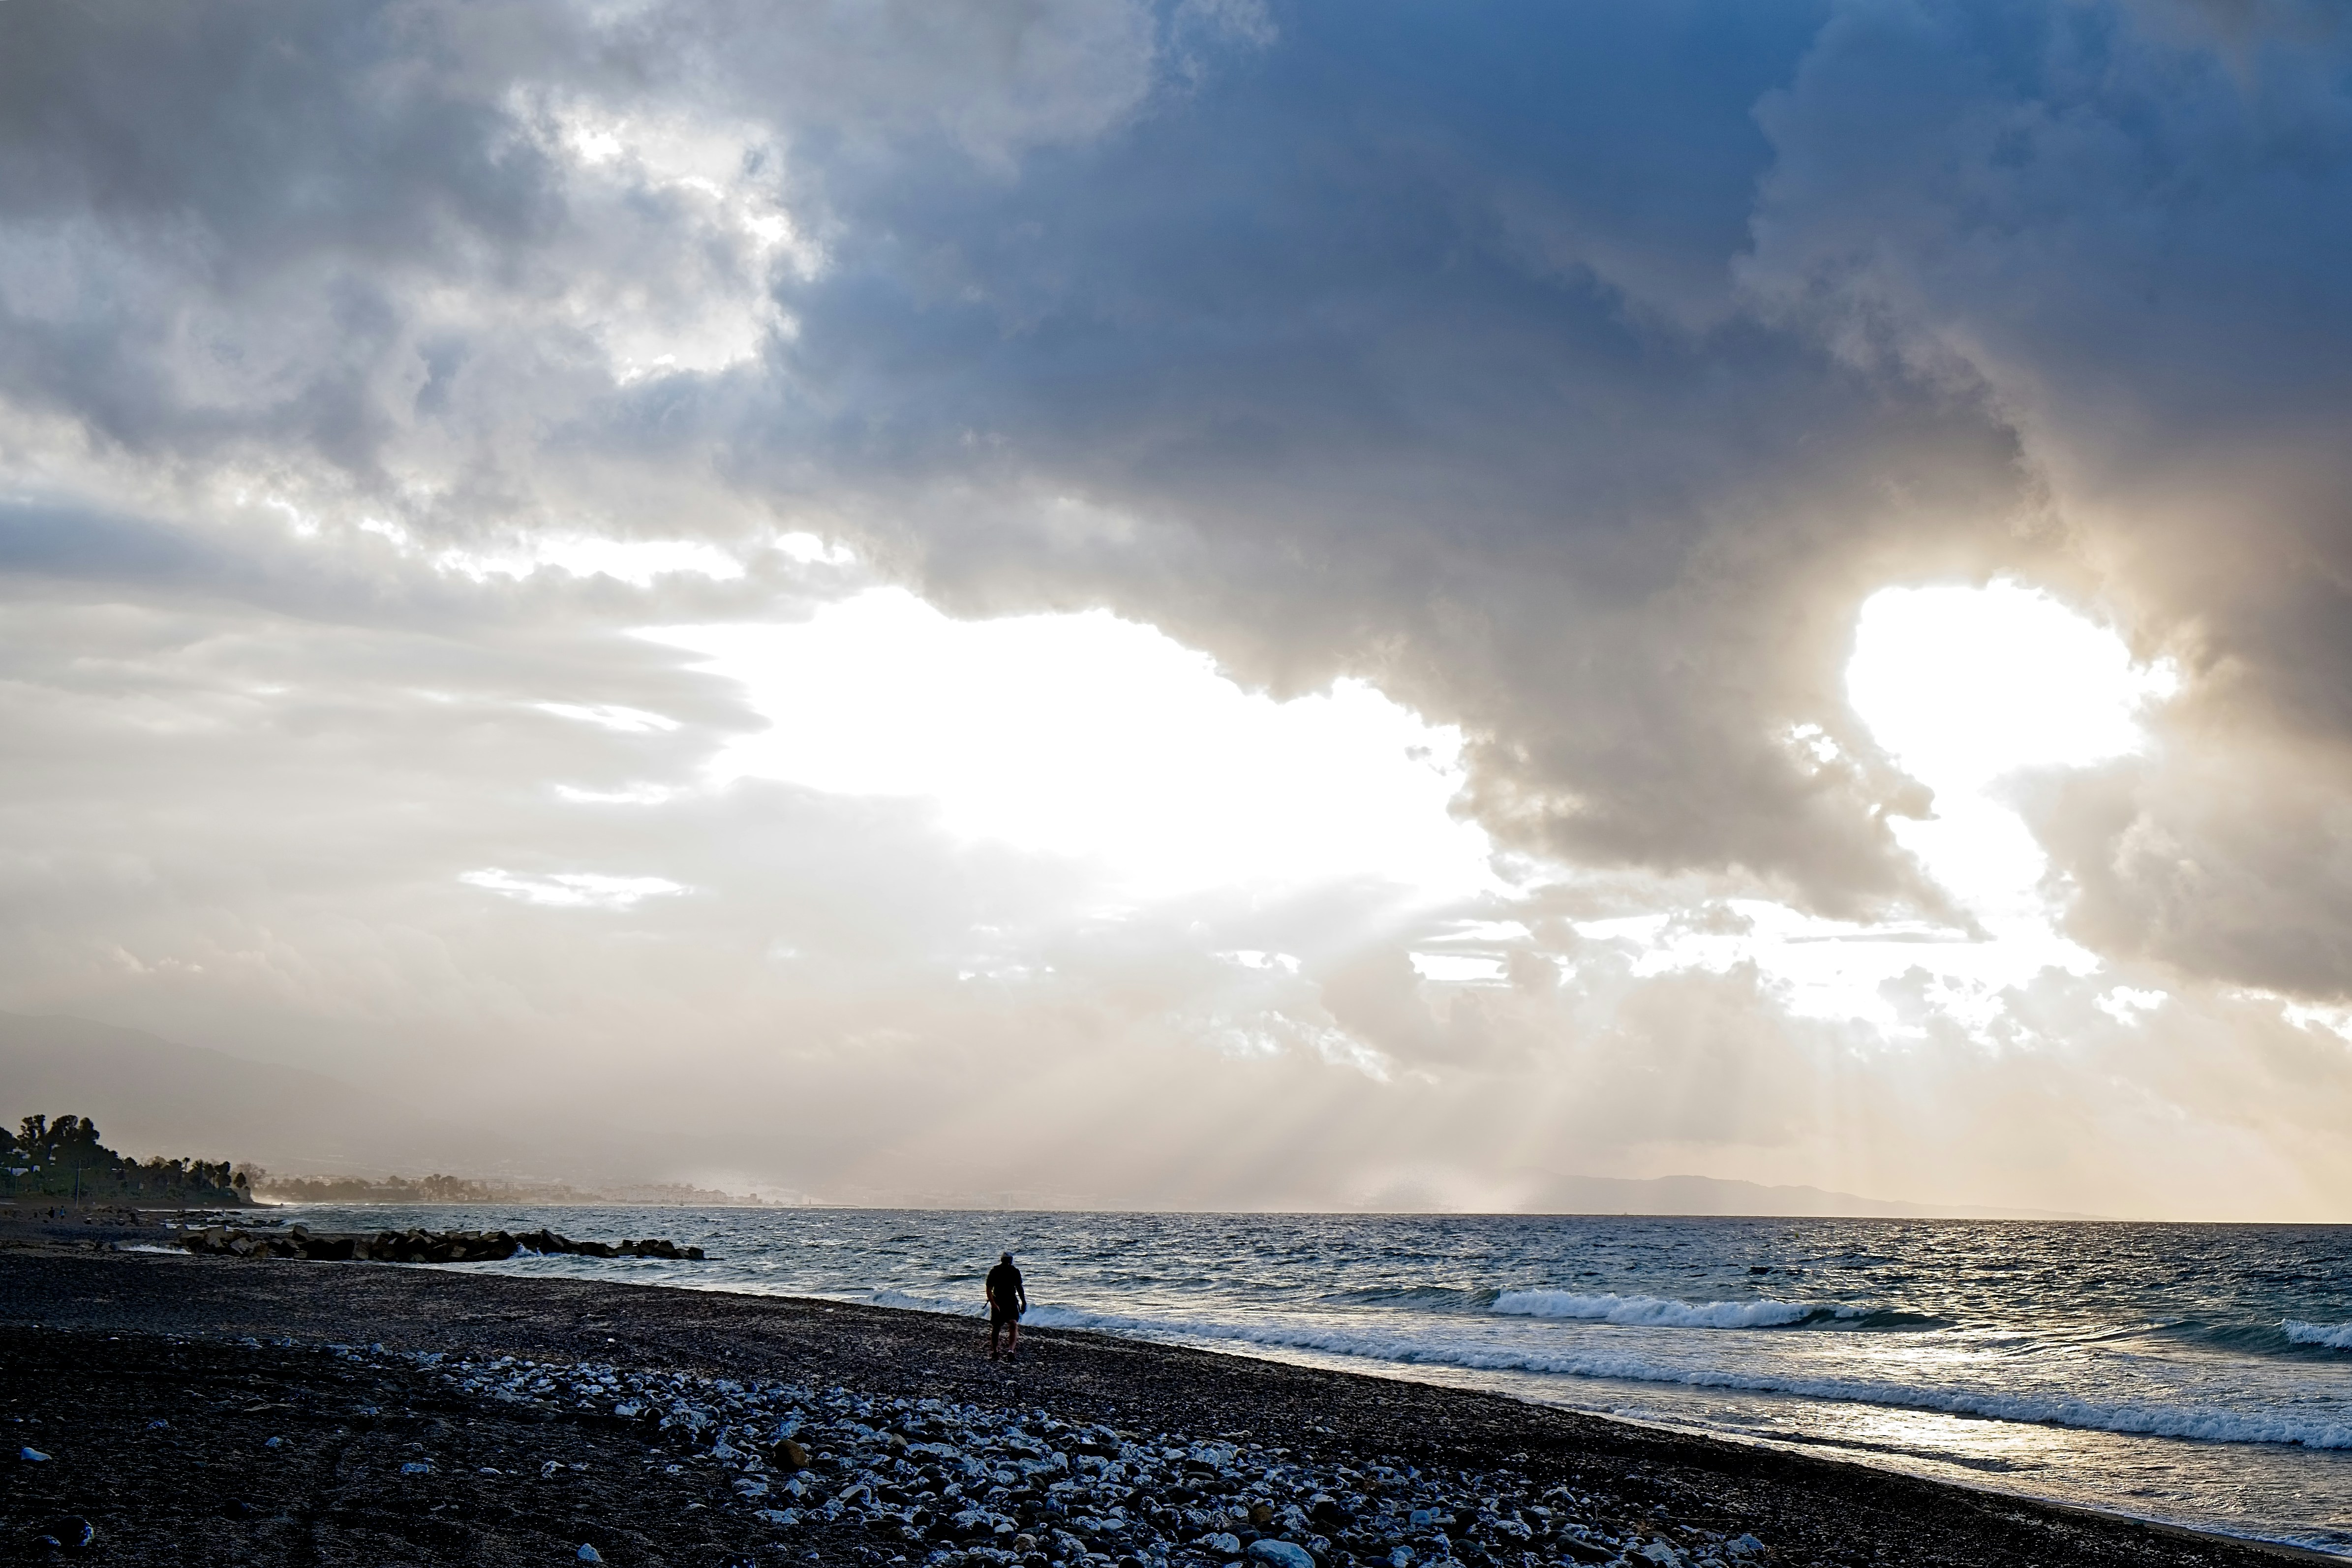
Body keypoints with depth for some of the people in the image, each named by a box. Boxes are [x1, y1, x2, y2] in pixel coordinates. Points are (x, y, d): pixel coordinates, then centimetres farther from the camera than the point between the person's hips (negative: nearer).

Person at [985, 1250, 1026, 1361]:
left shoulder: (1015, 1271, 2)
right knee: (996, 1328, -1)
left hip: (1012, 1302, 1)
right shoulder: (995, 1272, -6)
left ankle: (1011, 1350, -13)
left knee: (1014, 1324, -10)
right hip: (998, 1303, -1)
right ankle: (994, 1352, 3)